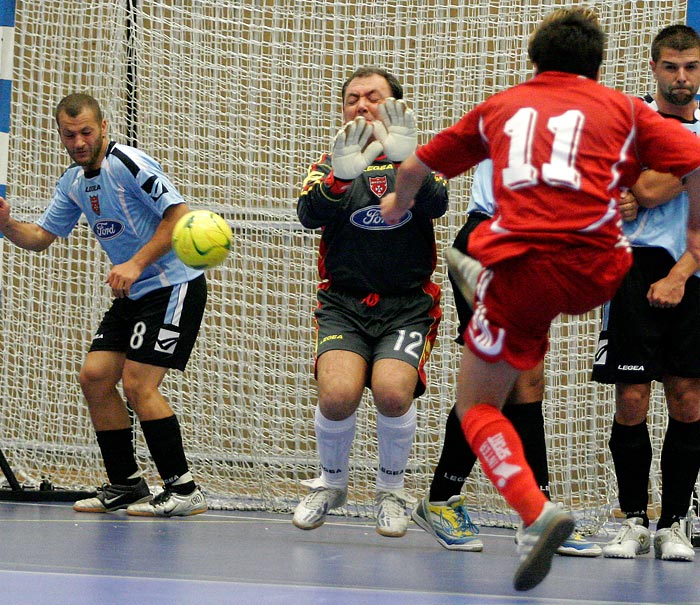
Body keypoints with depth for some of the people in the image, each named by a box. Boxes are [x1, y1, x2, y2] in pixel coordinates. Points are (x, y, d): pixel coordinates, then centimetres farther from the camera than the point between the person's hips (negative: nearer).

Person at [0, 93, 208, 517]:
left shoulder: (129, 164, -17)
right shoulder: (73, 183, 9)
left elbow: (180, 216, -21)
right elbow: (42, 236, 15)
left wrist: (136, 264, -24)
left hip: (175, 287, -9)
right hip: (132, 293, 9)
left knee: (138, 384, -16)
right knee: (95, 376, 2)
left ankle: (185, 491, -10)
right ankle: (127, 485, 12)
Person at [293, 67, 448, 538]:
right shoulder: (331, 165, 10)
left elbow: (436, 204, -14)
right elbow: (309, 215, -11)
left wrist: (405, 160, -33)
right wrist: (341, 176, -31)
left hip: (408, 305, -1)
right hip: (343, 304, 1)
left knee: (392, 390, -25)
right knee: (338, 393, -23)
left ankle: (392, 491, 2)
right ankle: (331, 483, 7)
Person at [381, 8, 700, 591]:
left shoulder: (499, 106, 21)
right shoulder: (622, 107, 16)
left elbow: (415, 167, 30)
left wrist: (399, 205, 52)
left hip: (521, 269, -1)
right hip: (597, 271, 1)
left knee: (476, 406, 9)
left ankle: (536, 511, -14)